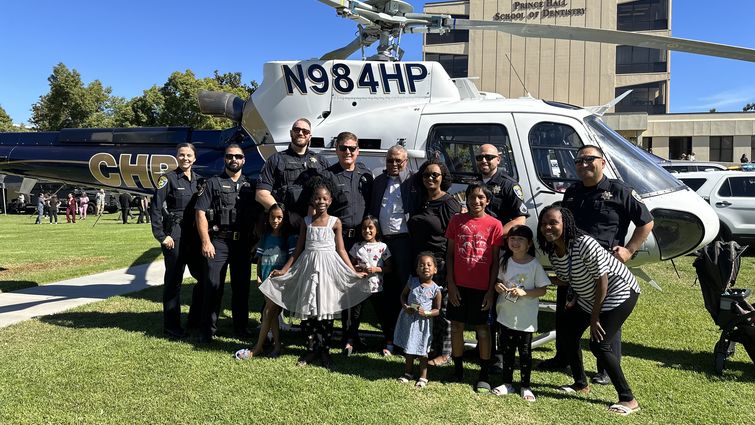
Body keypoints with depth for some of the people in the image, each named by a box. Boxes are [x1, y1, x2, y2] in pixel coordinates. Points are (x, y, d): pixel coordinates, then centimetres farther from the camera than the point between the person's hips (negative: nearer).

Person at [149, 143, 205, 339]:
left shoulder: (199, 180, 11)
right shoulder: (168, 179, -4)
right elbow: (155, 209, -8)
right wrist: (162, 236, -12)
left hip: (195, 236, 5)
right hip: (175, 236, -5)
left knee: (204, 277, 7)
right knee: (173, 281, 2)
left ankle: (195, 319, 24)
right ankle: (171, 326, 12)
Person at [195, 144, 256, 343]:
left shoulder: (249, 186, 13)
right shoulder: (213, 183, 4)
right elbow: (201, 213, -3)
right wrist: (206, 242, -11)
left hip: (243, 243, 3)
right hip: (218, 242, -3)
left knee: (242, 286, 10)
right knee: (212, 285, -4)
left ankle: (241, 327, 22)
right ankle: (208, 330, 5)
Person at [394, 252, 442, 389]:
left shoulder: (435, 289, -12)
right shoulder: (412, 282, -5)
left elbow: (437, 310, -5)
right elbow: (403, 295, 9)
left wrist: (426, 313, -23)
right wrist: (405, 306, -9)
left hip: (423, 322, -3)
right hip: (409, 319, 3)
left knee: (422, 350, 7)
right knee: (408, 349, 17)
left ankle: (423, 377, 23)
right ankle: (408, 373, 34)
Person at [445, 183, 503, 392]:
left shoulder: (494, 225, -3)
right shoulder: (457, 220, 1)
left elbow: (495, 260, -1)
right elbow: (450, 254, 3)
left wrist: (491, 290, -5)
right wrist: (451, 283, -3)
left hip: (482, 287, -2)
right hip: (458, 285, 2)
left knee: (483, 329, 5)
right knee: (456, 326, 9)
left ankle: (484, 375, 18)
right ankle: (457, 370, 25)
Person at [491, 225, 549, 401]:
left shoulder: (534, 264, -11)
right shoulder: (504, 260, 0)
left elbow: (542, 290, -9)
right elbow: (499, 280, 11)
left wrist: (524, 292, -23)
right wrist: (497, 286, -12)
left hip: (526, 318, -3)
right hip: (506, 315, 4)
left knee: (525, 352, 8)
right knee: (506, 350, 13)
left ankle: (525, 386, 22)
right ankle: (507, 383, 27)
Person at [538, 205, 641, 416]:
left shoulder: (585, 244, -30)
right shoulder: (552, 251, -6)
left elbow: (602, 281, -26)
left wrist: (594, 318, -21)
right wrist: (574, 302, -2)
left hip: (619, 291, -9)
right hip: (589, 297, 9)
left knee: (598, 344, -16)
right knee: (568, 333, 10)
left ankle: (628, 399, -3)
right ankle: (581, 384, 29)